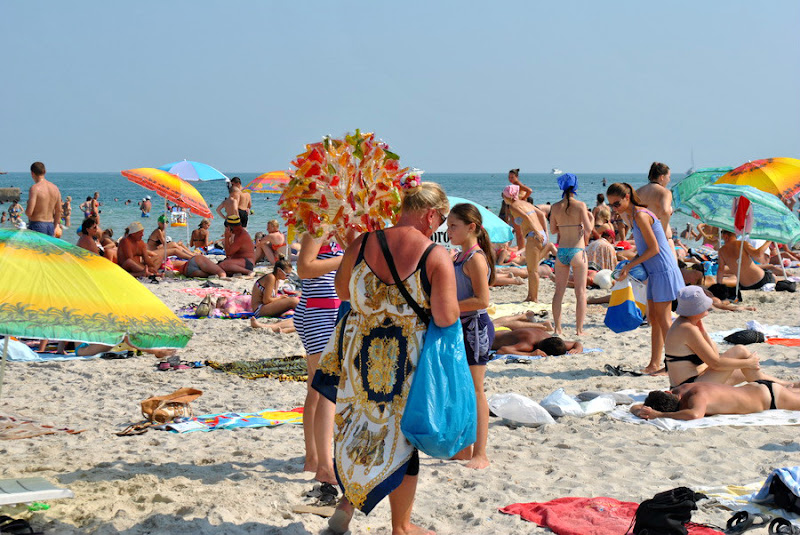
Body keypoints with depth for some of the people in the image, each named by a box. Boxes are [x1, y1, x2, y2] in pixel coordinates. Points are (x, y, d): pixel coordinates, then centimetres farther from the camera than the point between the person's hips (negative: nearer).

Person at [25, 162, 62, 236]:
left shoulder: (35, 188, -14)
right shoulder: (55, 188, 7)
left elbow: (29, 212, -19)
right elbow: (58, 211, 12)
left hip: (37, 225, -6)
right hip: (50, 225, 7)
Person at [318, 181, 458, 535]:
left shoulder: (362, 244, -4)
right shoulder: (436, 256, -16)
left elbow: (342, 290, 11)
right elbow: (447, 319, -19)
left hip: (359, 351, 3)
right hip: (408, 360, -3)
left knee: (362, 423, 23)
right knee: (401, 434, 11)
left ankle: (349, 499, 19)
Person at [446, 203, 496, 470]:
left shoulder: (475, 258, -15)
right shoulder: (459, 257, 14)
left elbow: (482, 299, -23)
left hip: (475, 327, -10)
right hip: (460, 328, 10)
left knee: (474, 390, -6)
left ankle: (480, 454, -1)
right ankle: (464, 448, 23)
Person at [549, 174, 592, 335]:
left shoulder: (556, 207, 1)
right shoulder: (580, 205, -8)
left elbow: (553, 230, 8)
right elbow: (588, 228, -12)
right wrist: (590, 217, 7)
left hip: (561, 251, 3)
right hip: (577, 250, -3)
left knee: (559, 291, 11)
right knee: (580, 292, 3)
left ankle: (557, 328, 12)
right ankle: (579, 329, 2)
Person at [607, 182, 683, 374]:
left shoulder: (640, 216, -18)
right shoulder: (630, 216, 12)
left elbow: (654, 249, -18)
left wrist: (629, 266, -13)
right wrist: (629, 266, 2)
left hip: (664, 270, -10)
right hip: (654, 272, 10)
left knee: (662, 319, -6)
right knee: (653, 318, 10)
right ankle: (655, 364, 14)